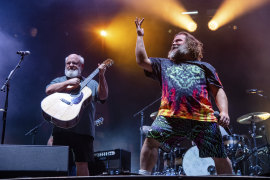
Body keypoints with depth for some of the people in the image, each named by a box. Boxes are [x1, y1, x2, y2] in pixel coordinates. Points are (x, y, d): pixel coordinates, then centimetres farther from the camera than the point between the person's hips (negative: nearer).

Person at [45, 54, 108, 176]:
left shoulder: (91, 83, 18)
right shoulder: (59, 81, 18)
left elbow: (103, 96, 2)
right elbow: (49, 90, -3)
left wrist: (101, 76, -8)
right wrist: (68, 82, -10)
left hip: (84, 130, 0)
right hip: (61, 129, 1)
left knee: (82, 163, -2)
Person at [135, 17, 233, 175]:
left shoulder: (204, 66, 23)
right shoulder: (164, 64, 27)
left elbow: (218, 91, 15)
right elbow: (142, 60, 15)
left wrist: (224, 112, -2)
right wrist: (140, 35, 21)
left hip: (203, 117, 0)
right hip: (170, 116, 0)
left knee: (221, 157, 0)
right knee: (151, 140, -21)